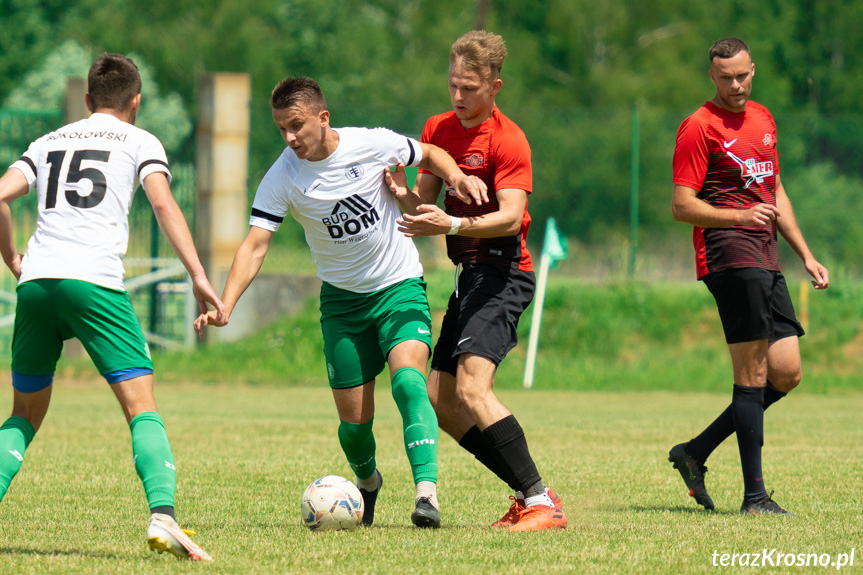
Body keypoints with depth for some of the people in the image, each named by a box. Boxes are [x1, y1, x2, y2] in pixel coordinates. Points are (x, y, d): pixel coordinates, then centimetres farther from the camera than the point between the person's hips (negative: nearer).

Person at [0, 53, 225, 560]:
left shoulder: (50, 142, 25)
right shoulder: (139, 142, 14)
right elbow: (163, 202, -3)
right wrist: (199, 276, -9)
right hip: (94, 281, -4)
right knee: (143, 409, -5)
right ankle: (163, 515, -26)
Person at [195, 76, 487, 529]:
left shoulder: (372, 144, -14)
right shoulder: (282, 178, -12)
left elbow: (428, 154, 6)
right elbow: (254, 246, -17)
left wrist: (458, 176, -15)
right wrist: (224, 305, -31)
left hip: (400, 286, -2)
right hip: (342, 299, 2)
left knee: (408, 381, -27)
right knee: (354, 420, 2)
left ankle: (427, 492, -34)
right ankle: (366, 483, 35)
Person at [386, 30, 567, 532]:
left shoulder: (507, 140, -13)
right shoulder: (439, 129, 12)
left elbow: (510, 217, -23)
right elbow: (424, 201, 11)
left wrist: (452, 225, -37)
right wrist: (403, 193, -13)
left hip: (503, 273, -9)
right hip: (471, 275, 9)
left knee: (472, 388, -24)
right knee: (441, 402, 7)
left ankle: (543, 502, -23)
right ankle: (528, 496, 12)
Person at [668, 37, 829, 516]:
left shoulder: (763, 119, 21)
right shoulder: (700, 127, -3)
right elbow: (681, 206, -8)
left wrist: (806, 256, 25)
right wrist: (741, 216, -22)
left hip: (766, 259, 8)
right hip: (730, 256, -8)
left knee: (786, 374, 3)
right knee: (752, 374, -12)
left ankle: (695, 453, 14)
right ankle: (754, 495, -10)